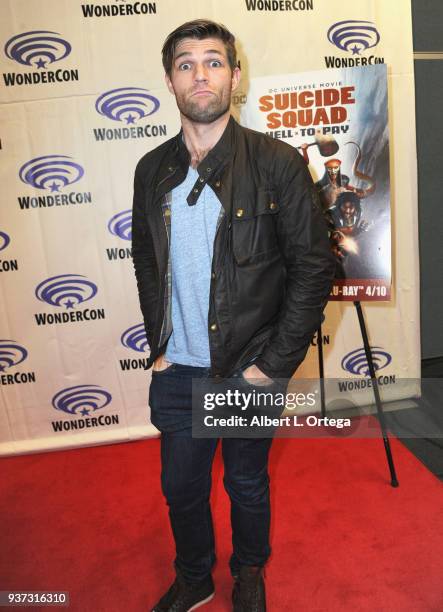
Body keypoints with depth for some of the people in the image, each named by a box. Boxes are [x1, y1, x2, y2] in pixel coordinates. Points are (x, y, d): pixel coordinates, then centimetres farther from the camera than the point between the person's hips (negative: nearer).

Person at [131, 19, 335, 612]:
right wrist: (158, 347, 4)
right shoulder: (153, 170, 3)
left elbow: (314, 267, -10)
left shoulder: (278, 163, -10)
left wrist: (275, 364, -12)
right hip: (178, 370, 4)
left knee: (248, 484, 18)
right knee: (181, 487, 18)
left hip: (251, 368, -3)